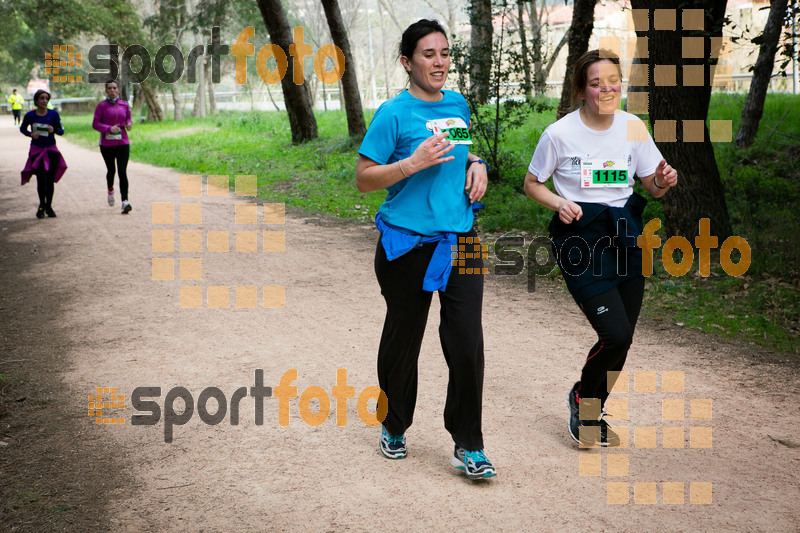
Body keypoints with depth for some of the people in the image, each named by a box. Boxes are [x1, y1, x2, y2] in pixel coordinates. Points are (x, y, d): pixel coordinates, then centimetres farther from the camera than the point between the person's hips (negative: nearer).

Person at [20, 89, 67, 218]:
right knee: (42, 180, -8)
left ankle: (48, 207, 19)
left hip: (51, 150, 1)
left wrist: (54, 130, -18)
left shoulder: (53, 114, -2)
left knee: (50, 180, 2)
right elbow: (22, 128, 12)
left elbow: (61, 131, 4)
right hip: (36, 151, -1)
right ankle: (42, 206, 15)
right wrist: (31, 134, -8)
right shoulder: (30, 115, -3)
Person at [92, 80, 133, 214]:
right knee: (111, 170, 11)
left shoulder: (124, 105, 6)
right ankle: (110, 190, 44)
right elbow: (95, 124, -4)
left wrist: (129, 124, -4)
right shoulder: (101, 106, -2)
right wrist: (109, 128, -20)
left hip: (123, 142, 1)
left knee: (122, 171, -11)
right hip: (107, 143, -1)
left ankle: (125, 201, -18)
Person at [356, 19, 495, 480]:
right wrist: (414, 163, -22)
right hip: (408, 244, -4)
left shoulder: (458, 105, 10)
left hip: (460, 240, 4)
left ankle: (468, 446, 9)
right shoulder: (394, 114, -8)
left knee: (467, 343, -3)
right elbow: (364, 179, -9)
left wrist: (476, 163, 7)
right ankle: (394, 428, 33)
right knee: (403, 339, 10)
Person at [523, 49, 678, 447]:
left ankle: (592, 412, 31)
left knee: (623, 338, 7)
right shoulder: (559, 134, -8)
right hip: (580, 235, -5)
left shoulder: (633, 128, 2)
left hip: (625, 234, 5)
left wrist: (663, 181, -14)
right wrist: (560, 205, -14)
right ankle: (582, 397, 15)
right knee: (615, 334, -15)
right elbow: (532, 184, 5)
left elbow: (653, 188, 9)